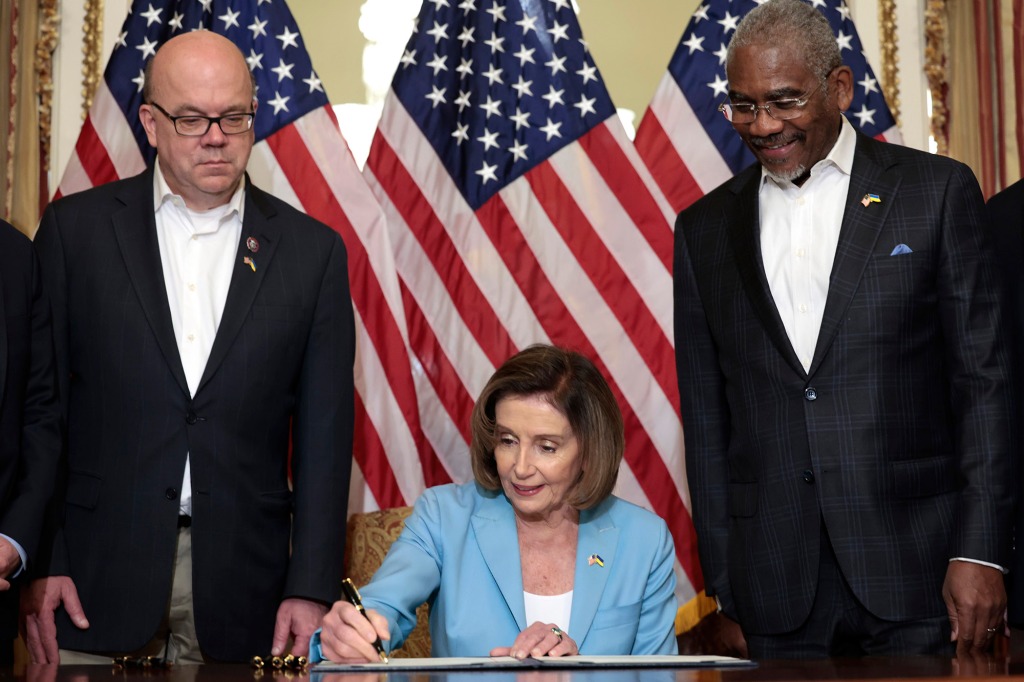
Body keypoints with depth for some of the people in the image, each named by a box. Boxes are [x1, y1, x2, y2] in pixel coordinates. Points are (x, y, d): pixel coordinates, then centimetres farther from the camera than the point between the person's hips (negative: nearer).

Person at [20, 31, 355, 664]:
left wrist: (312, 589, -2)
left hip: (242, 584, 1)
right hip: (96, 578, 0)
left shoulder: (312, 249, 4)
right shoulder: (74, 228, 3)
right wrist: (36, 563, -3)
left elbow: (324, 431, 3)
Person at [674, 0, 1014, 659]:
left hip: (915, 571, -2)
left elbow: (984, 380, -1)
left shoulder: (937, 191, 2)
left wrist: (980, 552, -8)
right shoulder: (705, 229, 10)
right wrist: (724, 587, 7)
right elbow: (706, 419, 11)